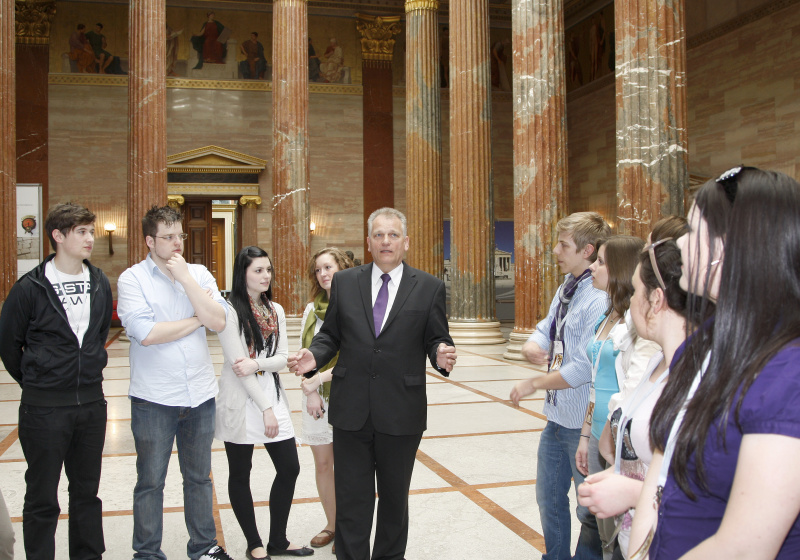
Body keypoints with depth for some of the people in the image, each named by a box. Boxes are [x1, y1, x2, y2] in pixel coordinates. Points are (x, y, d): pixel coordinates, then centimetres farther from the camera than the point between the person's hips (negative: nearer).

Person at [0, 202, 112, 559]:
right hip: (44, 408, -4)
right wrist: (32, 381, 7)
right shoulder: (31, 288, -10)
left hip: (91, 403, 5)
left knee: (87, 492, 16)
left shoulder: (100, 284, 4)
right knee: (42, 498, 7)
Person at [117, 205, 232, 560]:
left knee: (199, 477, 16)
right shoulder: (132, 279, -5)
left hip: (200, 394, 4)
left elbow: (219, 321, -9)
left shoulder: (199, 274, 5)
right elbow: (145, 332, -19)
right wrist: (197, 320, -9)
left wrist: (185, 277, -12)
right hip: (153, 398, -3)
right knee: (150, 481, 9)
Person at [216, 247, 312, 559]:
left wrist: (256, 363, -18)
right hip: (241, 403, -6)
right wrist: (265, 409, -14)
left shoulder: (275, 310, 9)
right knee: (240, 474, 7)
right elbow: (237, 363, -14)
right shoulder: (230, 311, -11)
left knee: (289, 468, 7)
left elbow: (283, 357, 3)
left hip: (272, 396, 6)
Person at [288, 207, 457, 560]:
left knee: (394, 498, 16)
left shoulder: (429, 288, 1)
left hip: (401, 414, -1)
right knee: (352, 499, 8)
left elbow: (436, 340, 2)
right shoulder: (344, 283, 6)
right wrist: (314, 356, -10)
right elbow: (330, 334, 9)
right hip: (351, 412, 1)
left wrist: (441, 355, -20)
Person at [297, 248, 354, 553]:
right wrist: (310, 391, -4)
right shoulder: (312, 309, 9)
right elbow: (304, 353, 8)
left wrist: (318, 379, -15)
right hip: (316, 396, 5)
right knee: (322, 464, 11)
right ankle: (332, 524, 26)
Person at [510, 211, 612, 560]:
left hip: (585, 423, -9)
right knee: (549, 498, 23)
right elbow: (546, 330, 12)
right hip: (557, 416, 9)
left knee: (590, 510, 9)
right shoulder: (566, 289, 8)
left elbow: (586, 367, -24)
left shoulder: (601, 298, -22)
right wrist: (532, 347, -12)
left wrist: (535, 384, -13)